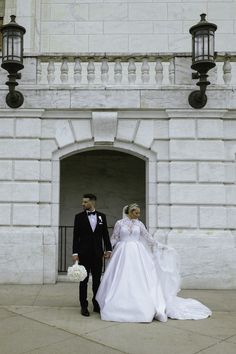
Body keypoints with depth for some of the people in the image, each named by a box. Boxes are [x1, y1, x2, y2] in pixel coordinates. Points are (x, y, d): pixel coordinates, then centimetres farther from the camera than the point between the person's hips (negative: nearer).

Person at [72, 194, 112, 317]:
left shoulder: (102, 216, 6)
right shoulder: (79, 217, 0)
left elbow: (105, 234, 8)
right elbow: (76, 236, -2)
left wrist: (108, 249, 2)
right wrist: (75, 253, -8)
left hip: (97, 253, 2)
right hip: (84, 253, -2)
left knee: (97, 280, 9)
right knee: (84, 281, 4)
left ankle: (97, 305, 20)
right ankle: (84, 306, 12)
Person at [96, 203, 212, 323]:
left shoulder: (139, 224, 8)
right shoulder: (119, 223, 3)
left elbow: (148, 238, 12)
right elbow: (114, 239, 6)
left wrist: (161, 247, 10)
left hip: (137, 254, 2)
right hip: (123, 254, -1)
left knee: (138, 279, -4)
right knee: (122, 280, -2)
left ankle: (140, 307, 3)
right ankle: (120, 308, 8)